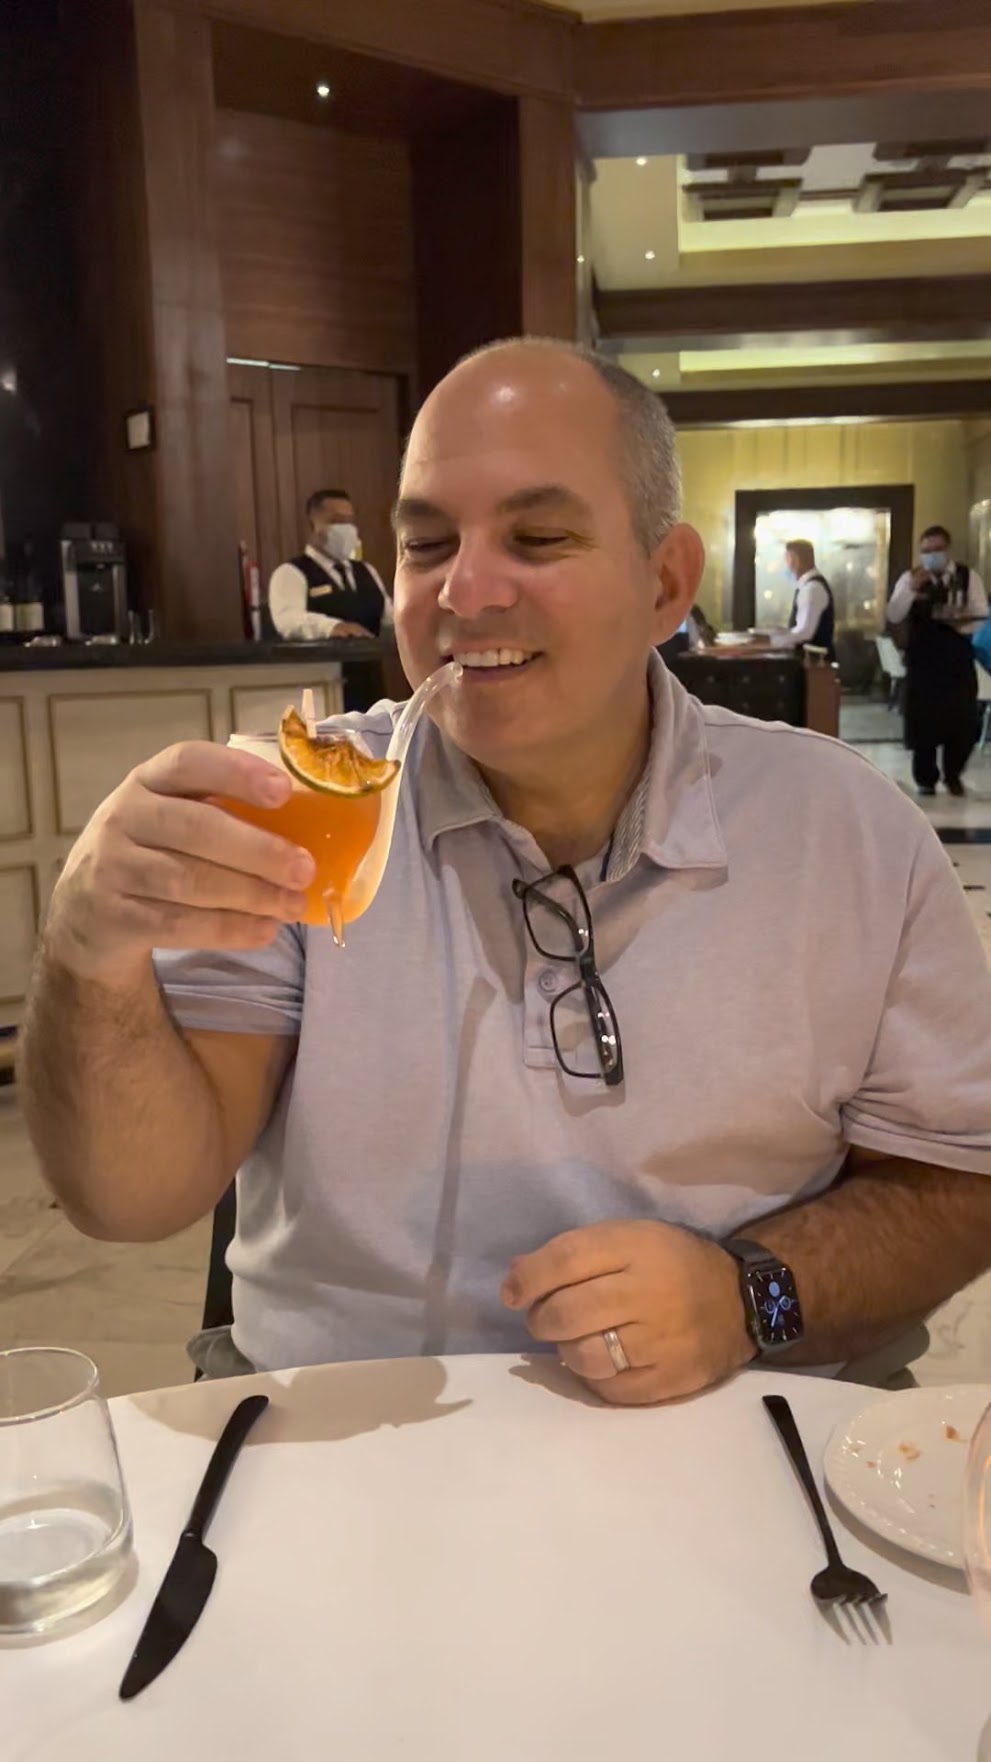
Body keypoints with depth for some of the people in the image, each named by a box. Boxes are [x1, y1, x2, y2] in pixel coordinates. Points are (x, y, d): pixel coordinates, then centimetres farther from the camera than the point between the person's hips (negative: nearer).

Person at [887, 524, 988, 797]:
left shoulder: (969, 578, 1)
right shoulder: (910, 578, 0)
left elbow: (982, 619, -3)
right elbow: (893, 617, -11)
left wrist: (963, 623, -24)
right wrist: (911, 588, -24)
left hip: (959, 663, 1)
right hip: (922, 664, -1)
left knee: (963, 723, 4)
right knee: (923, 723, 3)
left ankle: (953, 774, 27)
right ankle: (926, 779, 19)